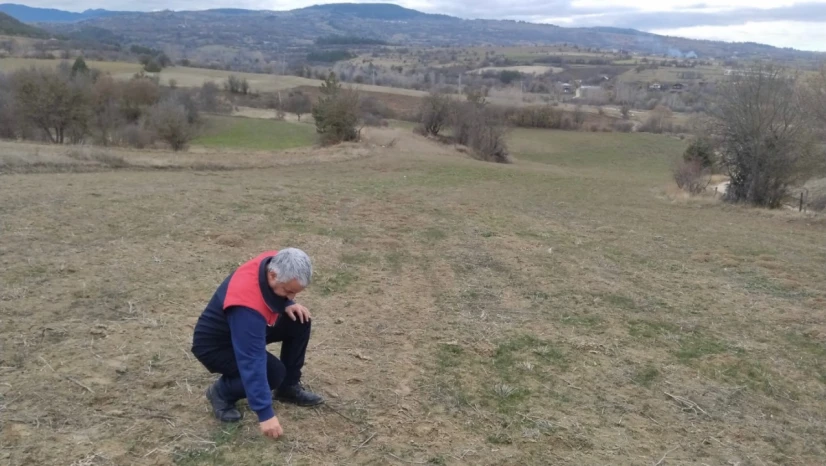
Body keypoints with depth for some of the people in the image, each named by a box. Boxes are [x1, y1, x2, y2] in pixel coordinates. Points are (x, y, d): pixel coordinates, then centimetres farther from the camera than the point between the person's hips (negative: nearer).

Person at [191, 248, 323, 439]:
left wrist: (287, 304, -13)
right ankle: (221, 392, 1)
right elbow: (252, 362, -39)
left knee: (299, 321, -8)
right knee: (274, 372, -26)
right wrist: (265, 414, -37)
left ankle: (289, 387, 8)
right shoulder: (247, 304, -40)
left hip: (249, 329, 8)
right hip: (214, 345, -8)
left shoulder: (275, 264, -18)